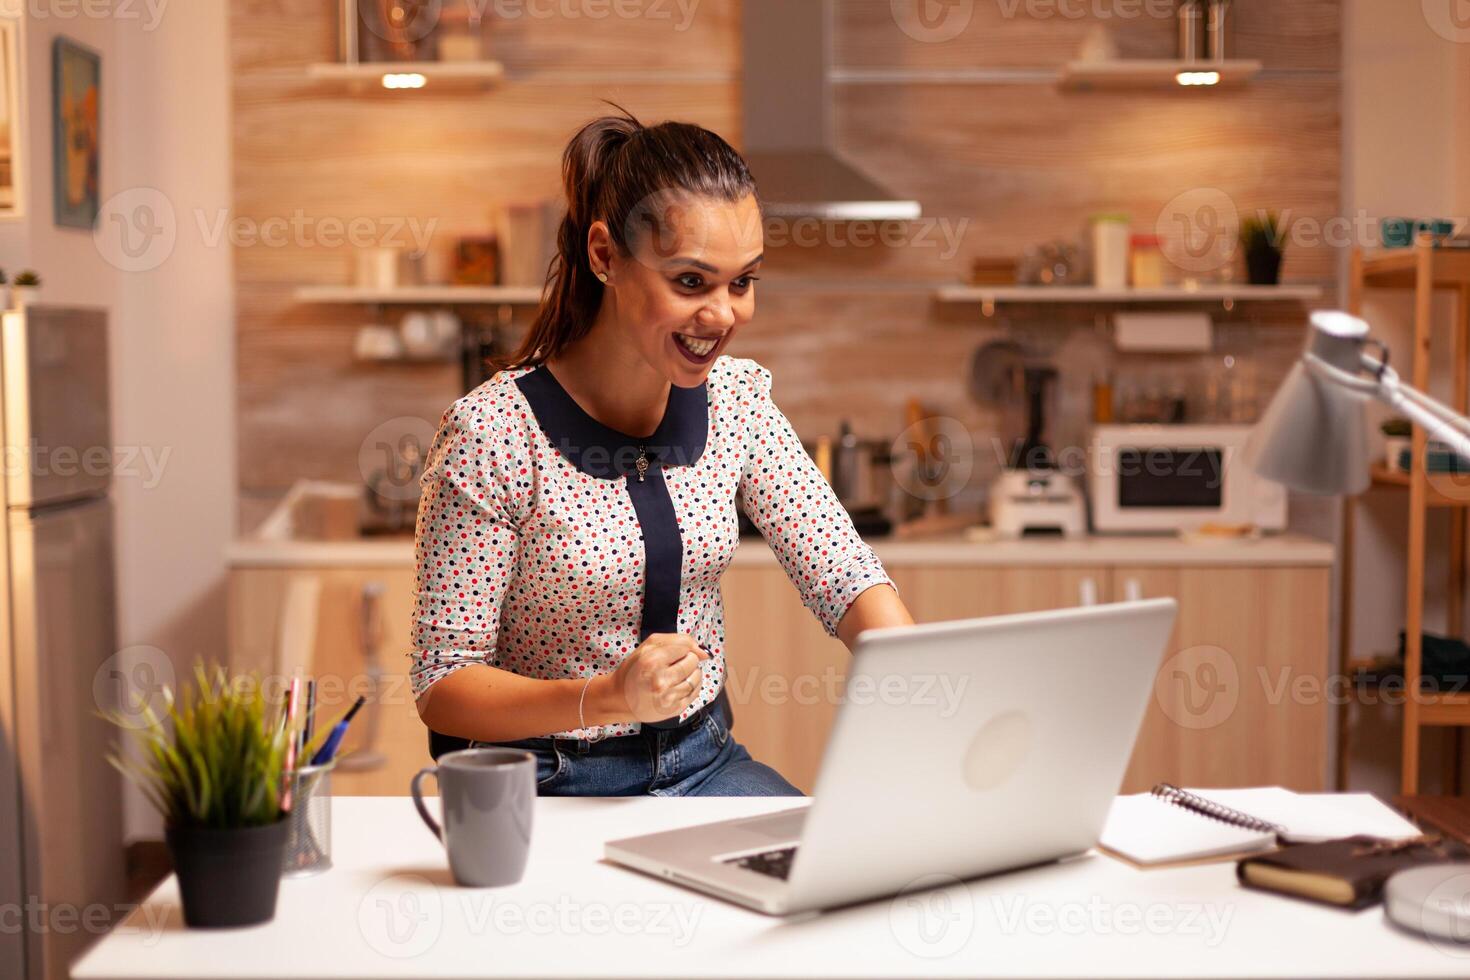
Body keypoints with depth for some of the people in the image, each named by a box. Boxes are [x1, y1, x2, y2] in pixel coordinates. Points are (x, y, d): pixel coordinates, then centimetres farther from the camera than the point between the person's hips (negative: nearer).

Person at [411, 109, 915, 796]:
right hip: (552, 786, -5)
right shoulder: (491, 434, -18)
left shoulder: (736, 399, -1)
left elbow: (847, 581, -3)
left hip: (703, 761, 5)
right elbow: (441, 687, -15)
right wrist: (608, 698, -32)